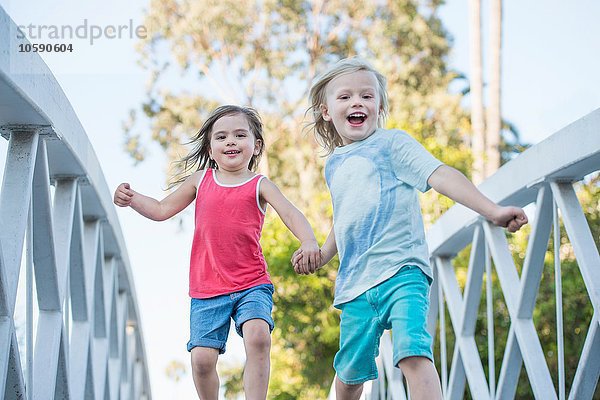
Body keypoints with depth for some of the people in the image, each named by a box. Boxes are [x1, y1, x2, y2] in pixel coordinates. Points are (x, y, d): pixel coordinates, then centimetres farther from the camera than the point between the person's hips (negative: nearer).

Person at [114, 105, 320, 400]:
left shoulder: (259, 186, 3)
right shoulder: (200, 179, 11)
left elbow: (290, 213, -12)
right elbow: (162, 210, 19)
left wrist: (308, 242, -32)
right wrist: (132, 199, 1)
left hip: (252, 285, -2)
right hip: (206, 289, 2)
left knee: (258, 336, -28)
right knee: (202, 358, -6)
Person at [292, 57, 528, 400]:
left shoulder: (391, 143, 1)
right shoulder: (334, 166, 20)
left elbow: (441, 175, -13)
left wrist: (492, 211, -26)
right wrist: (320, 255, 22)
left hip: (400, 271, -6)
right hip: (355, 282, 6)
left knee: (413, 353, -26)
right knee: (349, 372, 8)